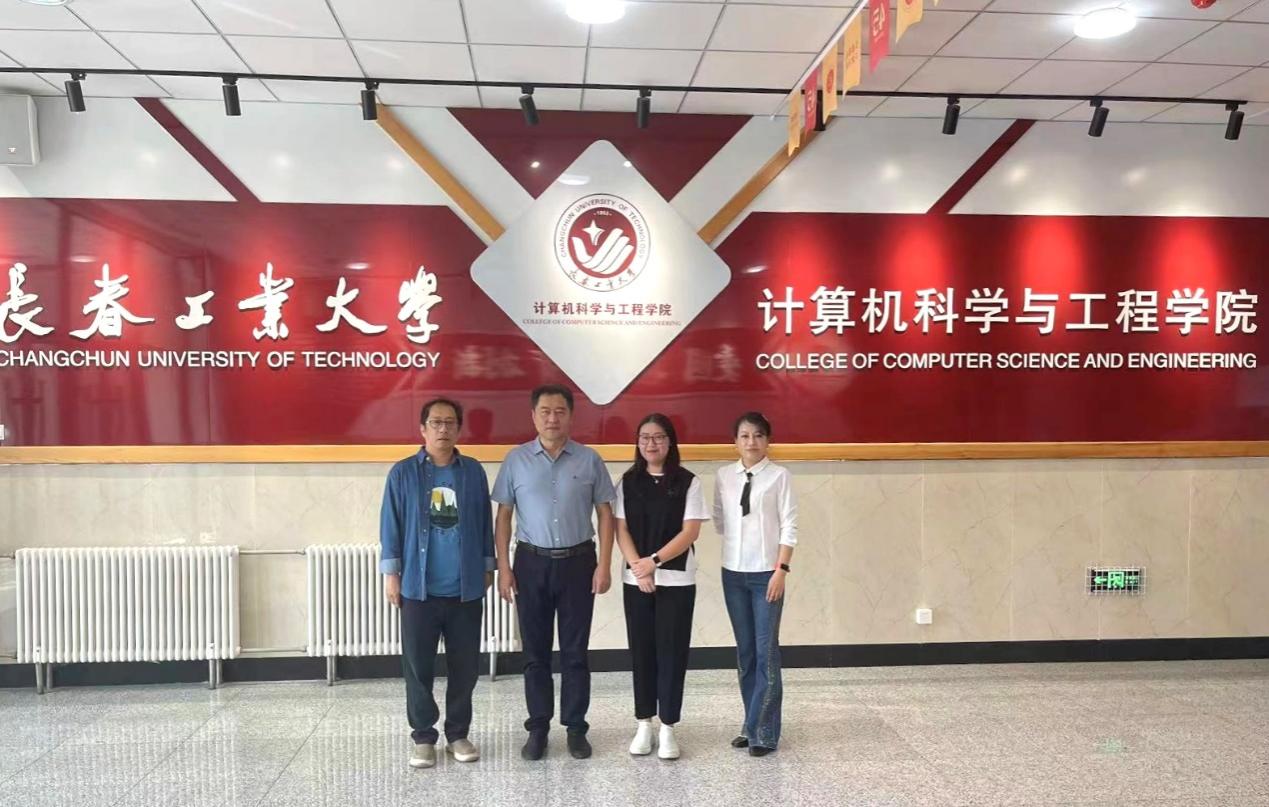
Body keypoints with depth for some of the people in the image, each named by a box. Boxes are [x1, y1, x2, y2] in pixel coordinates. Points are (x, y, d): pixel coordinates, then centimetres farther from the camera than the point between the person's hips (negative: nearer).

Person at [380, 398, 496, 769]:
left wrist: (487, 567, 7)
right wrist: (391, 573, -4)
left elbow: (485, 523, 8)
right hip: (419, 588, -1)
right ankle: (423, 737, 20)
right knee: (418, 666, 6)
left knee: (465, 666, 9)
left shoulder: (474, 472, 4)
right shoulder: (403, 473, -1)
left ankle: (458, 734, 23)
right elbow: (391, 525, 0)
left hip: (466, 588, 2)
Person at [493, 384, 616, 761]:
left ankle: (576, 728, 19)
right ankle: (538, 727, 21)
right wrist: (503, 568, -3)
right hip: (532, 563, 0)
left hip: (578, 561, 0)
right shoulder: (516, 460, 1)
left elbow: (605, 513, 3)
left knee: (575, 651, 7)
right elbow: (503, 515, 3)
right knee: (535, 652, 8)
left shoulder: (589, 459, 0)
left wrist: (604, 564, -4)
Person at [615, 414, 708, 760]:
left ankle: (668, 728, 12)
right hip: (636, 580, 2)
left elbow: (690, 531, -8)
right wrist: (639, 569, -12)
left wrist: (654, 561, -16)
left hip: (677, 580, -2)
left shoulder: (687, 482, -3)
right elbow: (621, 530, 1)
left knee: (672, 651, 1)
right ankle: (644, 724, 19)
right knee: (641, 651, 8)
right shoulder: (627, 482, 4)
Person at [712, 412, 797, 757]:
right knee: (745, 652, 11)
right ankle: (752, 724, 22)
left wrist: (781, 569, -12)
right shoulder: (724, 476, 4)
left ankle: (763, 732, 6)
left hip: (767, 573, -4)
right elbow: (719, 520, 11)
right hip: (733, 572, 4)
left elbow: (789, 527, -7)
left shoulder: (780, 476, -5)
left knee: (766, 653, -2)